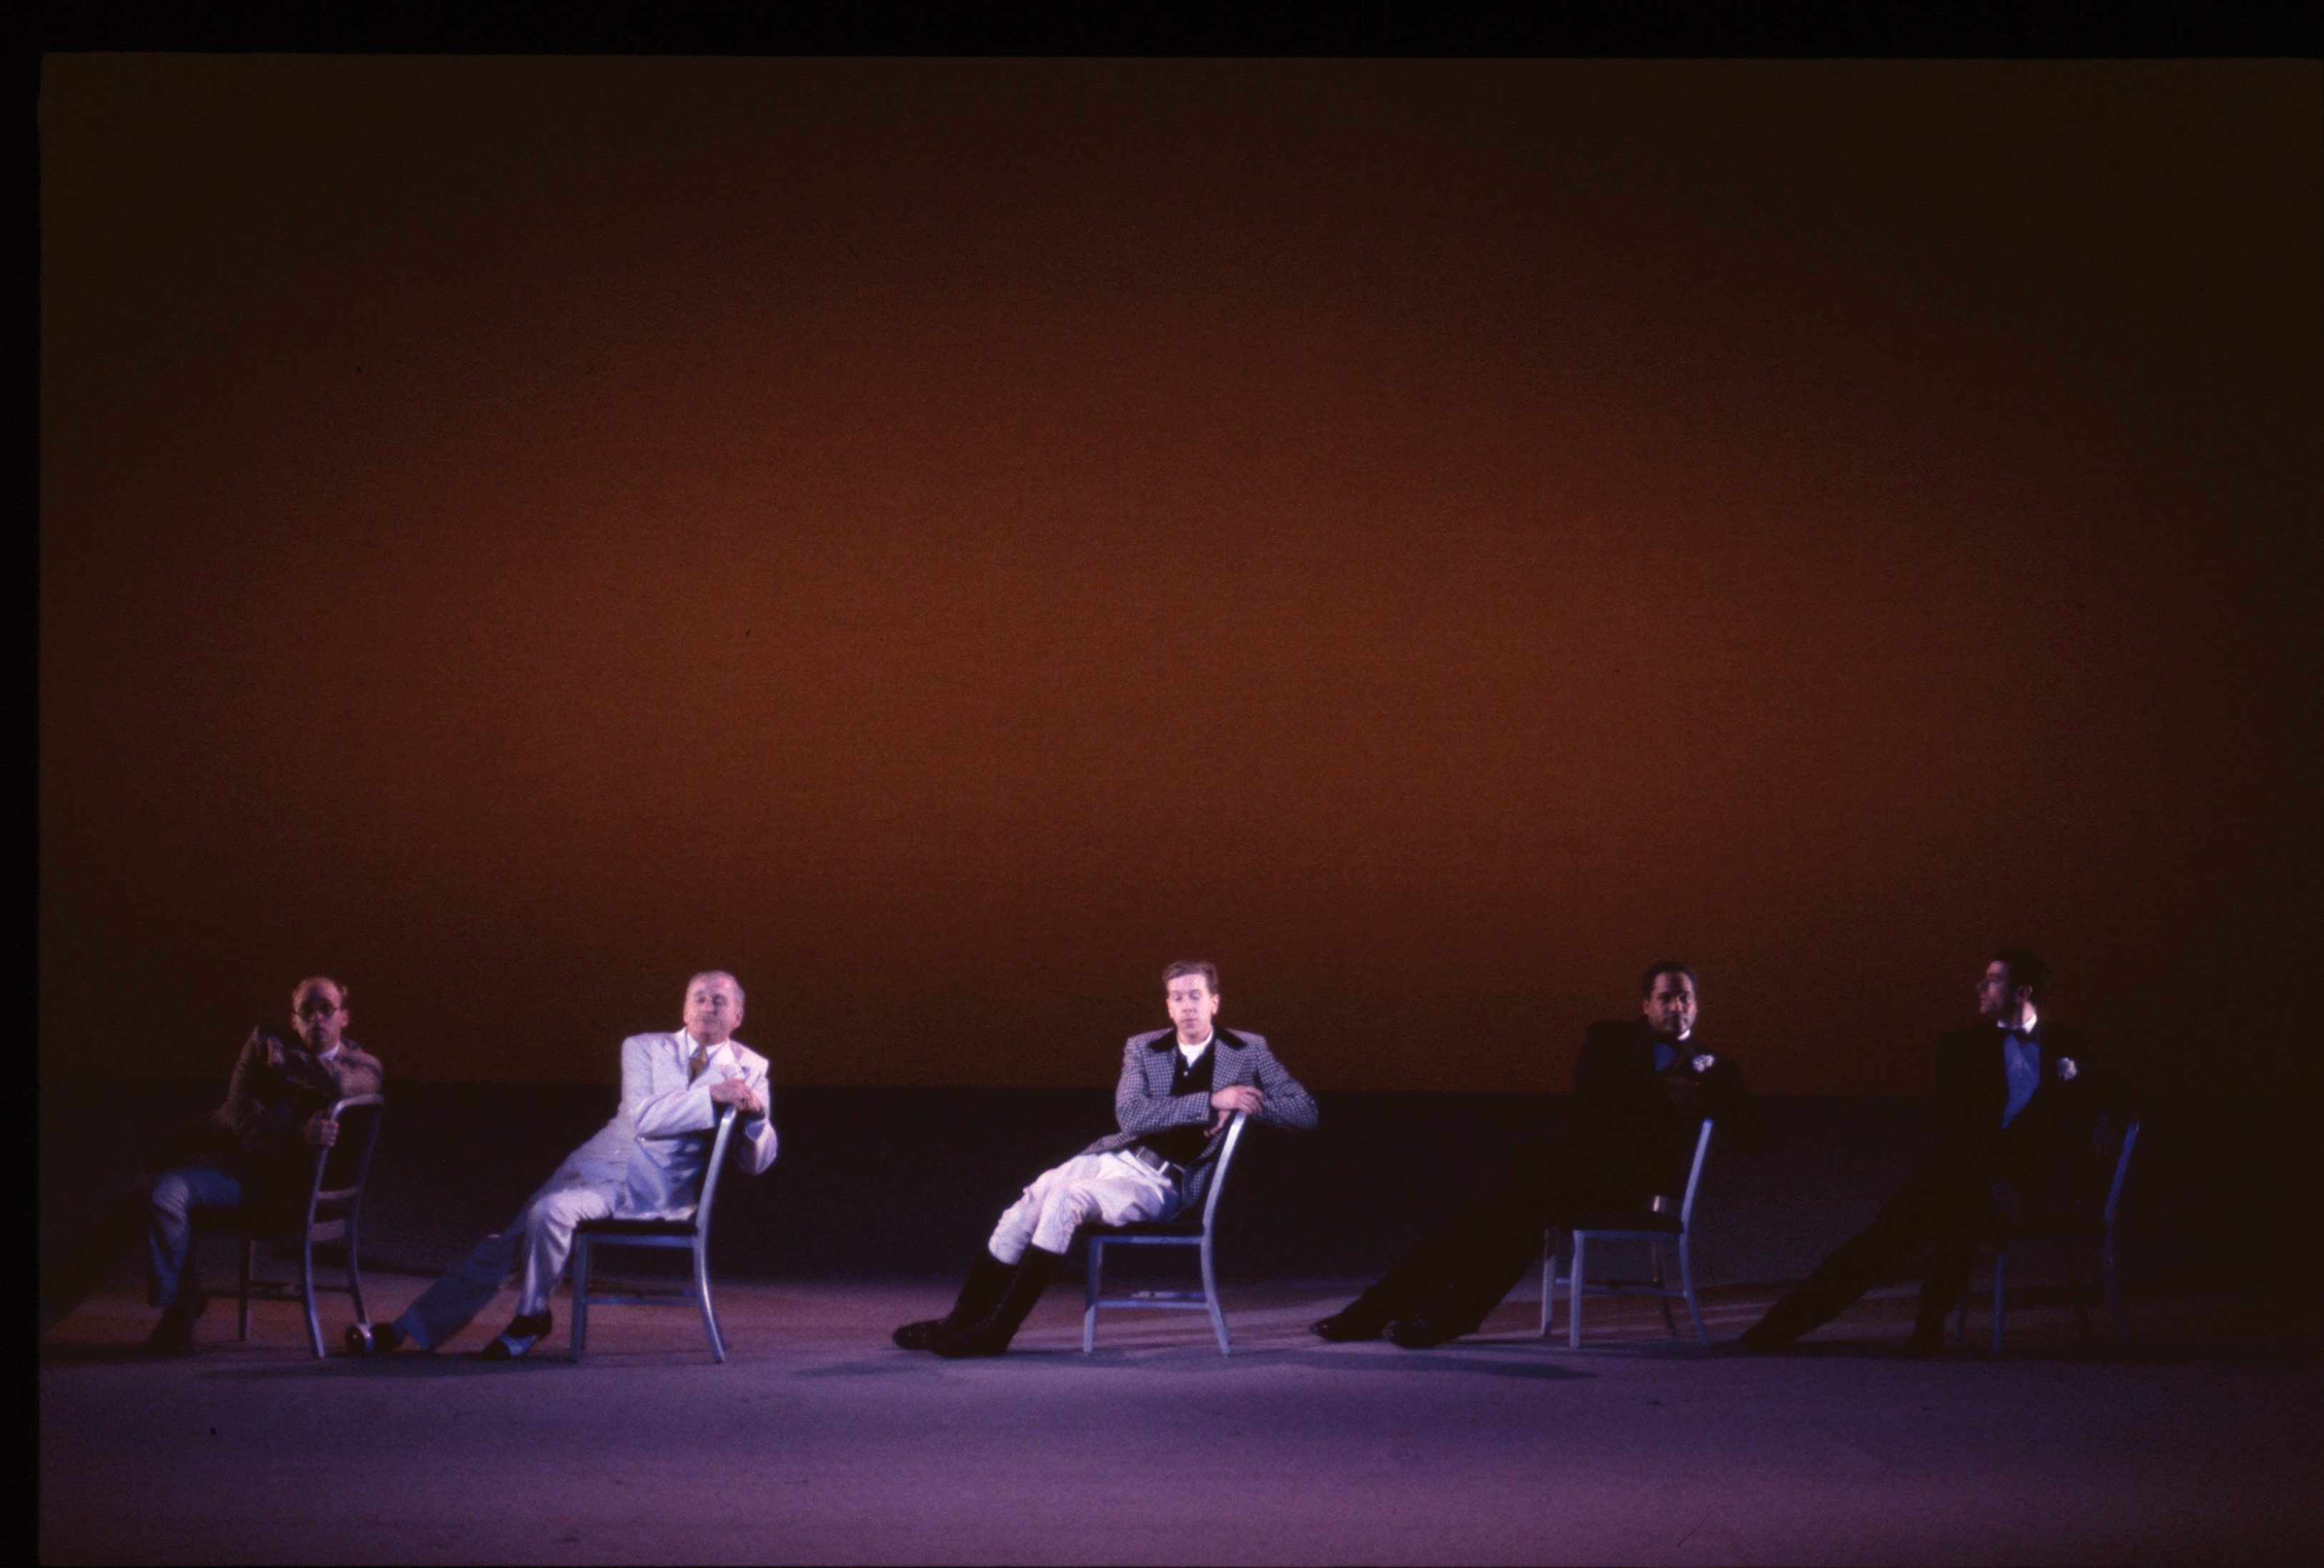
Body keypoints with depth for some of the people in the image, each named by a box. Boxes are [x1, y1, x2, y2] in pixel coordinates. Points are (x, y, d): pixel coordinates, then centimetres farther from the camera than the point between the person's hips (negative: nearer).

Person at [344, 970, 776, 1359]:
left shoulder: (749, 1067, 5)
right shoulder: (644, 1049, 8)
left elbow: (758, 1162, 1)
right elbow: (642, 1117, -10)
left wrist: (756, 1114, -21)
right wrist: (711, 1096, -23)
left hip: (660, 1194, -3)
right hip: (599, 1167, 3)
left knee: (549, 1212, -27)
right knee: (507, 1241, -6)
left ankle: (530, 1319, -7)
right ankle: (408, 1330, 0)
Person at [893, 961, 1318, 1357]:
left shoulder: (1249, 1050, 6)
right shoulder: (1142, 1048, 11)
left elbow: (1305, 1111, 3)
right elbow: (1130, 1114, -6)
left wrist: (1239, 1106, -12)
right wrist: (1212, 1102, -15)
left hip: (1163, 1185, -4)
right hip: (1113, 1157, 4)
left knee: (1067, 1198, -29)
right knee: (1021, 1216, -17)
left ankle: (995, 1332, -27)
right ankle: (960, 1323, -5)